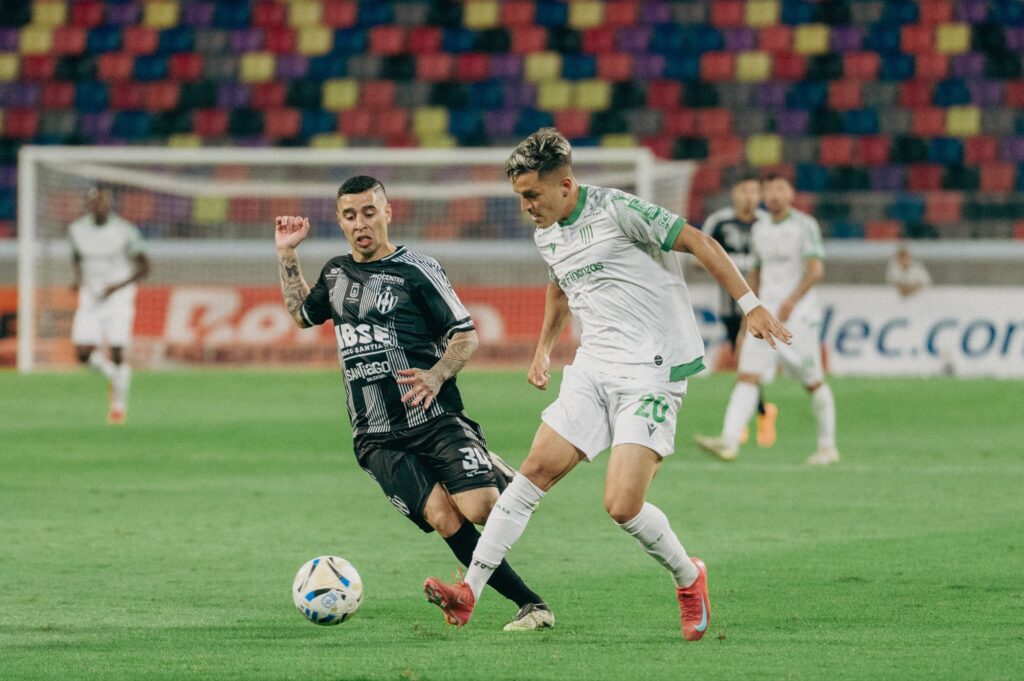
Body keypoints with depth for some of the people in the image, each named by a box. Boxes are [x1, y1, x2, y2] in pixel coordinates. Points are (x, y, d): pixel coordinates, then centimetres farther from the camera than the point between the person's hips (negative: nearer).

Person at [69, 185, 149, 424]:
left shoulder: (125, 230, -11)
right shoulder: (77, 229, 1)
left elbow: (143, 266, -5)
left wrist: (118, 286, -18)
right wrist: (76, 278, -1)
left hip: (118, 297, -3)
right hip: (90, 298, 3)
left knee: (117, 354, -10)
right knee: (83, 353, -10)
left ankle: (119, 404, 8)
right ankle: (113, 376, 20)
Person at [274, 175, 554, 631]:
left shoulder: (416, 270, -1)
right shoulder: (336, 273, 16)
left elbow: (466, 335, -1)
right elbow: (301, 313, 36)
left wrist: (436, 376, -18)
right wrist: (287, 255, 26)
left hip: (435, 419, -3)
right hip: (377, 440, 3)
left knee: (480, 508, -23)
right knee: (443, 518, -18)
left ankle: (506, 481, 15)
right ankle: (528, 603, -12)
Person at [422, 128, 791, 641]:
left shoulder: (618, 210, -14)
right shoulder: (546, 236, 12)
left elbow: (700, 243, -10)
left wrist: (750, 305, -14)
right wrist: (543, 348, 26)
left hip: (652, 371, -7)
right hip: (593, 369, 7)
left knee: (622, 506, -15)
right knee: (536, 469, -3)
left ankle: (688, 579, 13)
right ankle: (469, 592, -2)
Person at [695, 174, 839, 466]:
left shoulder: (804, 226, -6)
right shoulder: (760, 229, 14)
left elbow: (816, 269, -16)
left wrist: (791, 301, -27)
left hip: (798, 313, -5)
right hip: (766, 315, 5)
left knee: (813, 382, 3)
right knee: (747, 376, -11)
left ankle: (828, 447, 16)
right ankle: (729, 441, -23)